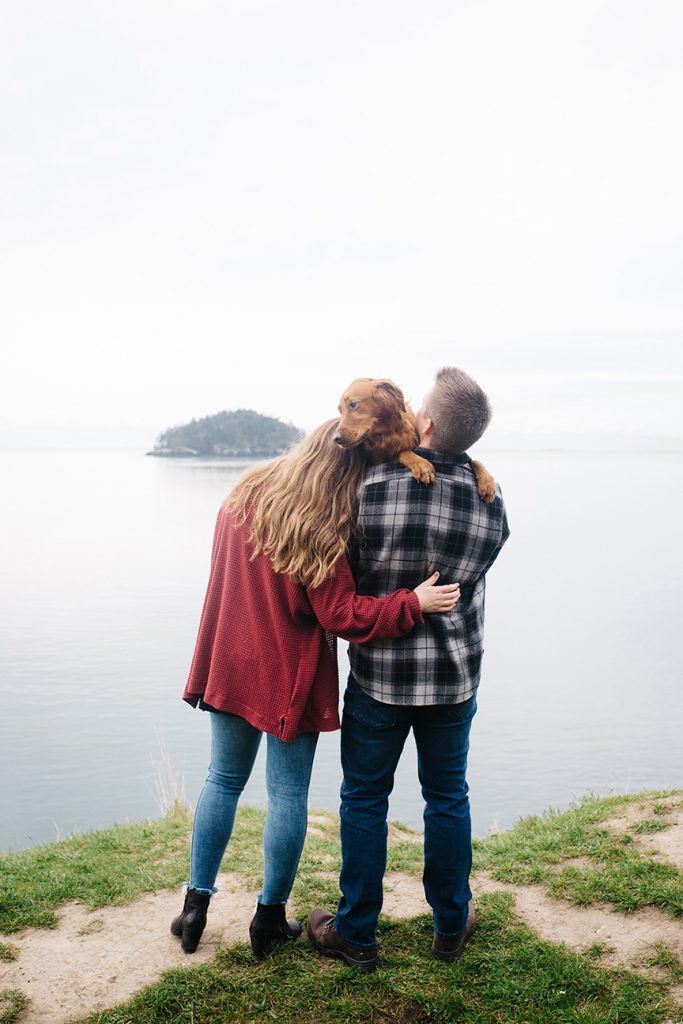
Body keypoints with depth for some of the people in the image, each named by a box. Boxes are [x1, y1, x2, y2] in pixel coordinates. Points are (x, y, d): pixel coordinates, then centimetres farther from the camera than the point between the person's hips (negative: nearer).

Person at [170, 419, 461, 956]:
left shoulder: (243, 499, 0)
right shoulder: (321, 531, -20)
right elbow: (340, 614, -19)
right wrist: (414, 603, -17)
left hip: (231, 665, 6)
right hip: (290, 677, -5)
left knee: (223, 780, 18)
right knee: (288, 794, 9)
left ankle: (196, 903, 22)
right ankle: (271, 914, 20)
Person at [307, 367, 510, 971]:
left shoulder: (373, 486, -18)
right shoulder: (491, 500, -7)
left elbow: (341, 577, -8)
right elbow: (466, 579, 4)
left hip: (378, 676, -3)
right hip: (455, 677, 3)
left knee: (364, 800, 12)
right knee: (448, 799, 19)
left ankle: (356, 934, 25)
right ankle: (451, 926, 33)